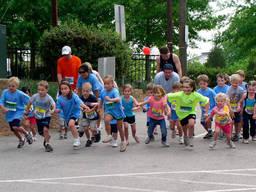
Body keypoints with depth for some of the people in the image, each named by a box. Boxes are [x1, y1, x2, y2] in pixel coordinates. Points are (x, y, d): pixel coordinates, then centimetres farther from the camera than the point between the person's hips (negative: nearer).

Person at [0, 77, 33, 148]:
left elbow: (28, 100, -8)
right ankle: (21, 139, 40)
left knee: (16, 126, -25)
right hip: (9, 113, 5)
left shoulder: (20, 94, -18)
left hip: (18, 112, -5)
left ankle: (27, 134, 3)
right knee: (13, 129, 13)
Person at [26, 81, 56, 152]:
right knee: (41, 132, 13)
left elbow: (53, 104, -36)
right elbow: (30, 103, 3)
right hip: (38, 117, 4)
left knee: (45, 129, -25)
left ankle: (47, 144, -6)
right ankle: (47, 137, 47)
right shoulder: (35, 96, -15)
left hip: (46, 116, -4)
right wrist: (27, 111, 13)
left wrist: (53, 110, -57)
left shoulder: (48, 98, -24)